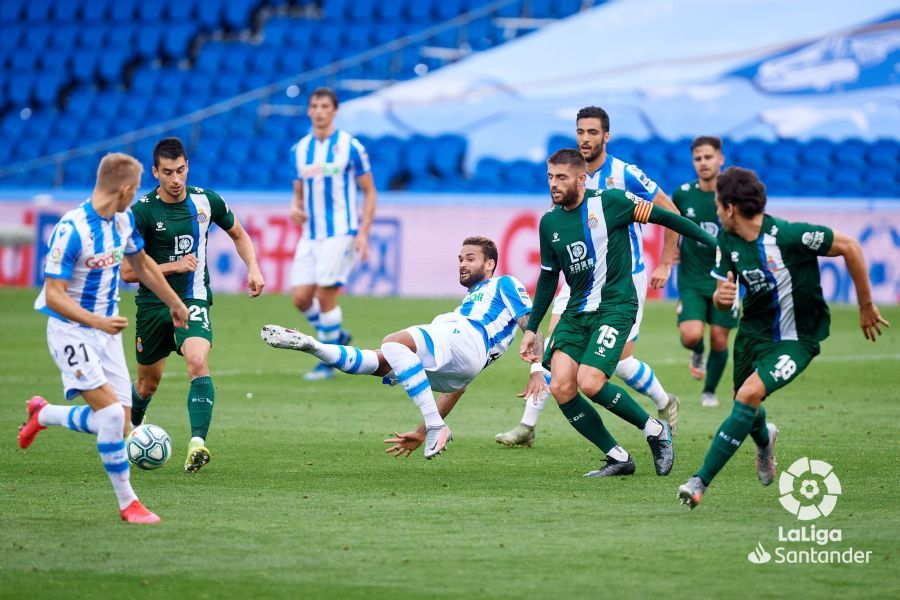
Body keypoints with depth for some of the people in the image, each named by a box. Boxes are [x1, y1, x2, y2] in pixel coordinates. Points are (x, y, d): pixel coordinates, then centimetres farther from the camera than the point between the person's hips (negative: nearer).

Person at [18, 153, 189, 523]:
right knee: (112, 413, -20)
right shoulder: (71, 230, -23)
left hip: (107, 330, 8)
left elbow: (141, 264, 21)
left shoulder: (123, 221, 1)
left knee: (115, 423, 4)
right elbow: (53, 295, -23)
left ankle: (43, 415, 31)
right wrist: (98, 321, -36)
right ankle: (127, 504, -8)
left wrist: (174, 303, 31)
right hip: (71, 330, -8)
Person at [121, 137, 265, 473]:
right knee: (148, 382, 13)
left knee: (198, 363, -27)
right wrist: (174, 266, -19)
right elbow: (127, 271, -11)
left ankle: (197, 444, -36)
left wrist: (253, 268, 1)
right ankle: (130, 430, 46)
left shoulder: (206, 201, -2)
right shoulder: (143, 211, -11)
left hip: (193, 301, 0)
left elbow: (238, 234, 17)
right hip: (152, 304, 0)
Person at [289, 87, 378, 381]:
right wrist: (295, 209, -5)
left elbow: (369, 192, -1)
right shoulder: (299, 149, 10)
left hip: (340, 233, -5)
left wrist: (363, 233, -11)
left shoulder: (350, 147, -5)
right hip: (310, 234, 5)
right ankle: (337, 336, 23)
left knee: (325, 296, -12)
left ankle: (329, 361, 2)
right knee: (301, 298, -3)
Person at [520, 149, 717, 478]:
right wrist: (531, 329, 20)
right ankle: (618, 458, 3)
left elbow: (663, 216, -5)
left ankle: (656, 431, 2)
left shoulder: (610, 202, -9)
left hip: (615, 307, -6)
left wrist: (714, 243, -8)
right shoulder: (549, 222, 8)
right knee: (560, 387, -11)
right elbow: (548, 277, 20)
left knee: (590, 383, -22)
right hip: (576, 312, 6)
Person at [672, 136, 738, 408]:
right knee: (691, 335, -18)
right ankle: (697, 353, 20)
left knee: (719, 341, 2)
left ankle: (710, 391, 27)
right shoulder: (683, 194, -3)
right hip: (691, 280, 0)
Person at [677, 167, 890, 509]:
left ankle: (701, 481, -22)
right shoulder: (728, 241, -7)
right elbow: (723, 297, 3)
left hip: (797, 338, -6)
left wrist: (866, 306, -9)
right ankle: (765, 440, 57)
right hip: (753, 332, 6)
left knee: (750, 394, -25)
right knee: (744, 404, 17)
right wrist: (721, 296, -24)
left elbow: (849, 247, -16)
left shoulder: (788, 235, -25)